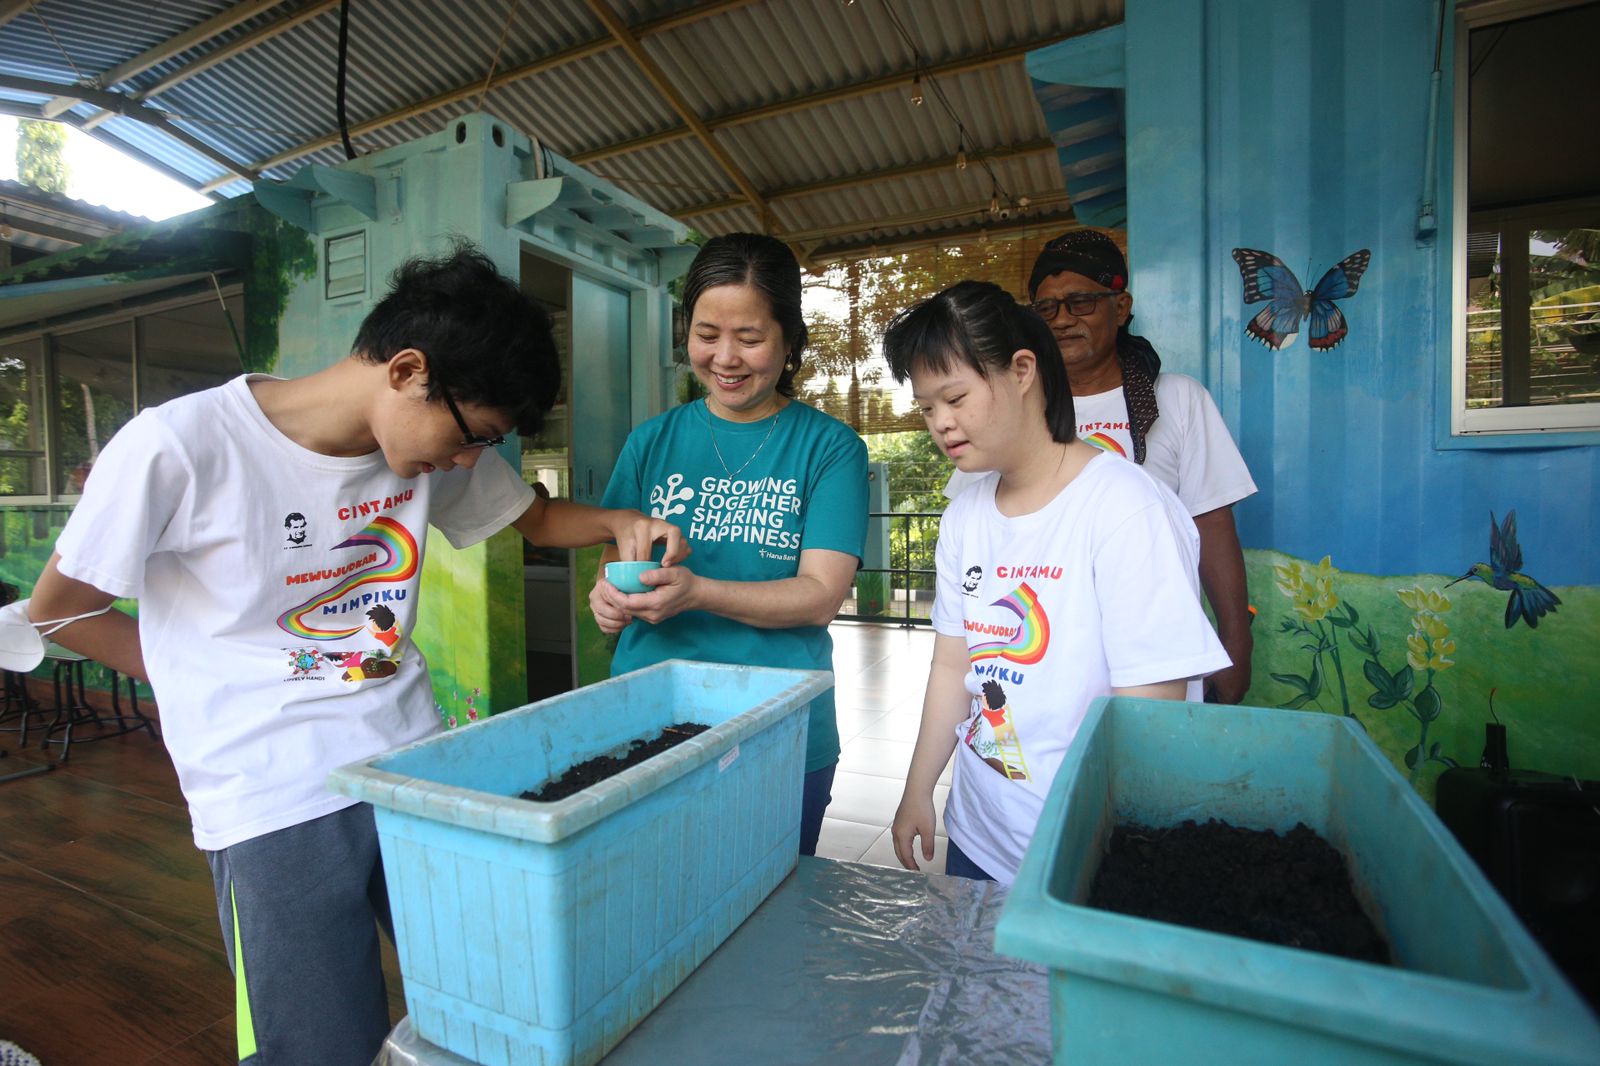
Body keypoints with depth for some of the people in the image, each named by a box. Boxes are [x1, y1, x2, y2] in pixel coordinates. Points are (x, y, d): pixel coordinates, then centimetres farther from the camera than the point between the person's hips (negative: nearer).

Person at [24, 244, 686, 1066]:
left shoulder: (435, 446, -2)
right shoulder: (179, 446, -15)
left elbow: (536, 517, 14)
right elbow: (57, 610, 0)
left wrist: (621, 524, -5)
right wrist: (210, 687, -1)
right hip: (273, 805, -4)